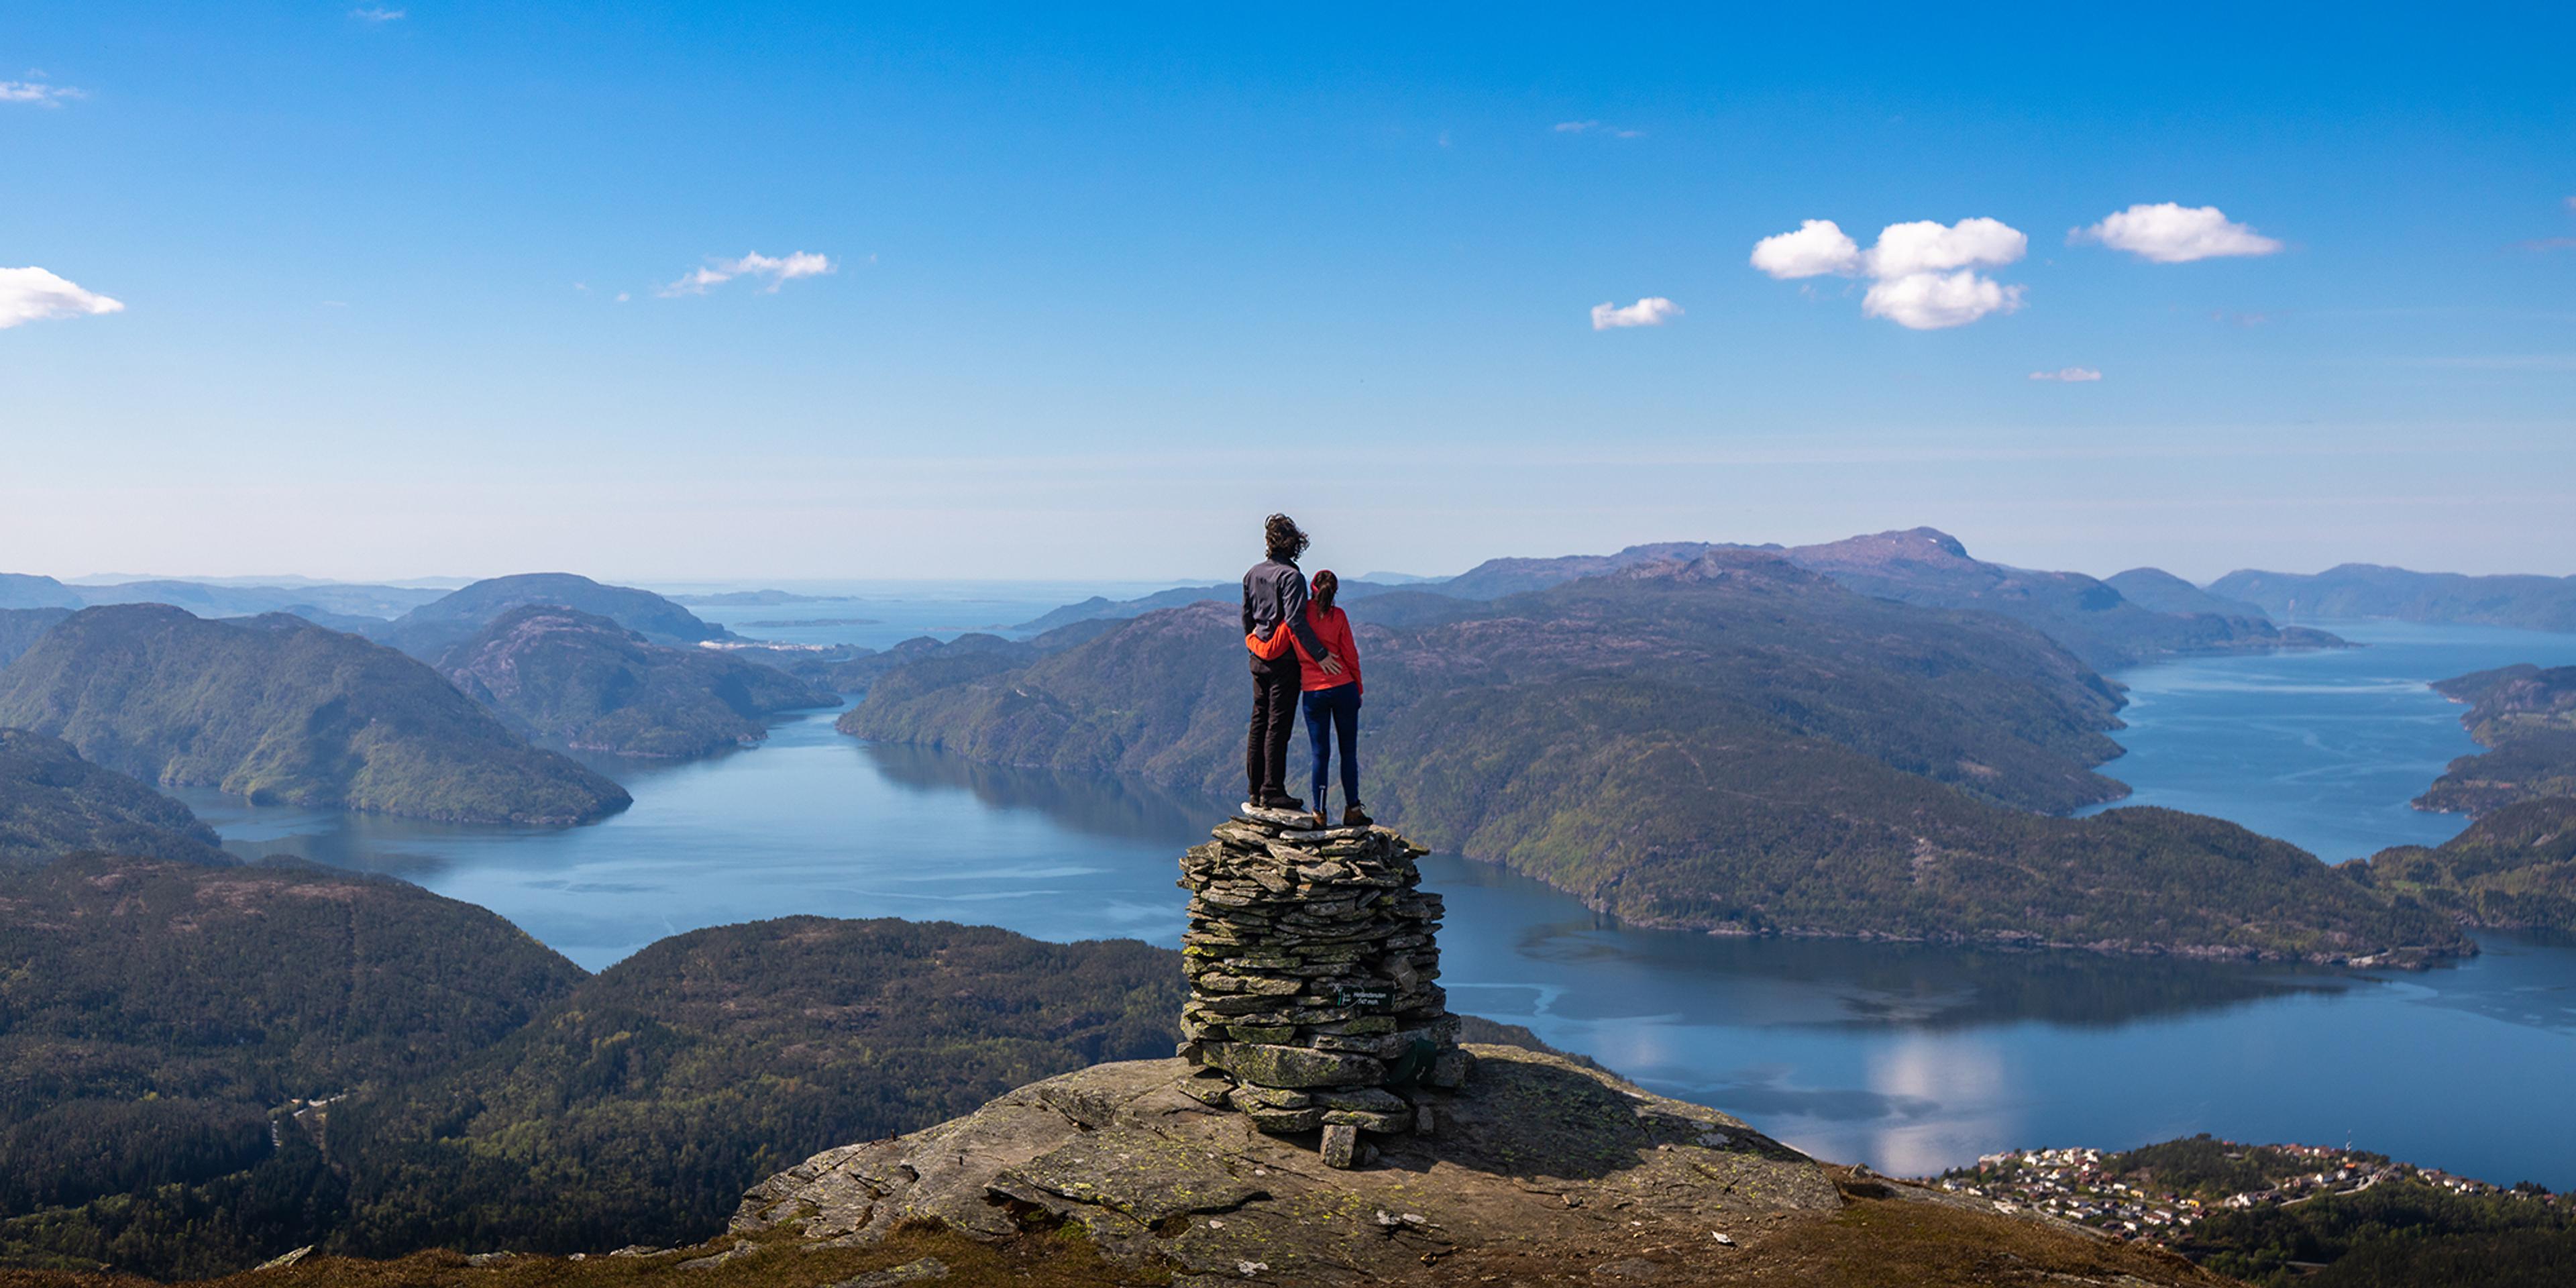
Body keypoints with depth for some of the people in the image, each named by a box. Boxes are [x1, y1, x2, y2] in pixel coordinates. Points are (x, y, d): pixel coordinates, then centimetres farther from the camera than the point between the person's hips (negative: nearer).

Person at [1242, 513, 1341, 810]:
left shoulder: (1253, 574, 8)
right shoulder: (1291, 576, -14)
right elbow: (1295, 620, -24)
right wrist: (1321, 655, -22)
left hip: (1258, 660, 7)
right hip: (1283, 660, -7)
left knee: (1259, 722, 12)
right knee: (1279, 725, -4)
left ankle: (1255, 789, 17)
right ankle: (1272, 792, -2)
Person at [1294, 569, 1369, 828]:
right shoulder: (1338, 616, -6)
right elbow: (1350, 655, -1)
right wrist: (1359, 689, 9)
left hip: (1313, 693, 1)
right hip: (1343, 688, -1)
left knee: (1320, 753, 8)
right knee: (1349, 751, 8)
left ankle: (1319, 813, 7)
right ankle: (1352, 810, 11)